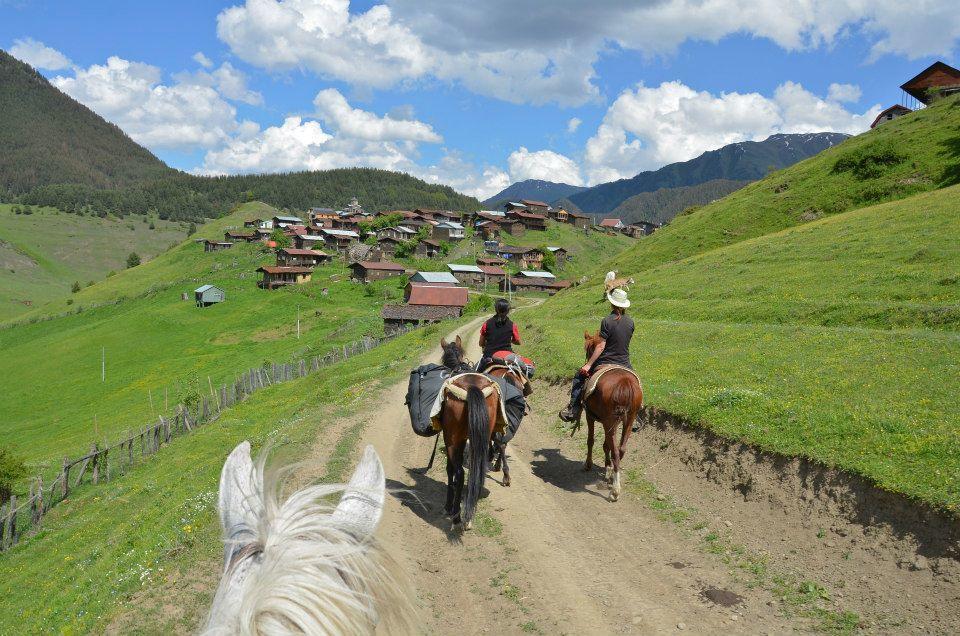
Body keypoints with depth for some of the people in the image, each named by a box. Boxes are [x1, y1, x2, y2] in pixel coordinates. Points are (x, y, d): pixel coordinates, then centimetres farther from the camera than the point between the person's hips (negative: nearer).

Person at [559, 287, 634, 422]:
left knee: (579, 376, 15)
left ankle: (574, 409, 8)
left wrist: (588, 364, -12)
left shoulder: (607, 321, -16)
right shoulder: (630, 322, 0)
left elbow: (601, 346, -17)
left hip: (606, 363, -5)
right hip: (624, 364, 5)